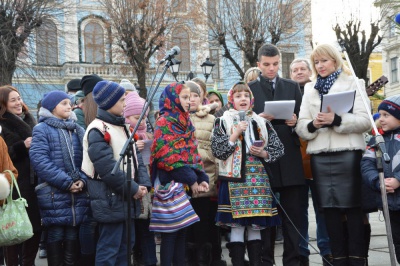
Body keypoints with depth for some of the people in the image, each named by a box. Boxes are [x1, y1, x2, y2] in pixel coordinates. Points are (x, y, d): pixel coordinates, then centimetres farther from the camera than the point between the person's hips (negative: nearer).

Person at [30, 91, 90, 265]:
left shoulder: (78, 130, 15)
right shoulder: (42, 129, -2)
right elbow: (39, 160, -13)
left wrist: (83, 180, -7)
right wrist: (66, 182, -16)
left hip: (78, 194, 5)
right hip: (54, 194, -5)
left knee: (72, 236, 9)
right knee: (55, 236, 1)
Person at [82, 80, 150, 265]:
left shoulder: (123, 127, 14)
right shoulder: (98, 131, -16)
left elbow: (135, 157, 14)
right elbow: (108, 168, -23)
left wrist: (143, 184, -2)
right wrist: (133, 188, -16)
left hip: (127, 198, 9)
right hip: (111, 199, -9)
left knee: (125, 245, 16)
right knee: (108, 250, -4)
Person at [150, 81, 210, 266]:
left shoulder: (186, 123, 16)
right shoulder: (164, 122, -9)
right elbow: (167, 156, -18)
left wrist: (202, 177, 0)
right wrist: (191, 180, -17)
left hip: (185, 186, 8)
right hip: (171, 184, -8)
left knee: (182, 231, 11)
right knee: (170, 231, -3)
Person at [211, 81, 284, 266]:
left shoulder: (262, 122, 13)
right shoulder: (223, 122, 4)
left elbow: (279, 148, 11)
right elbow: (217, 151, -6)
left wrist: (263, 153, -7)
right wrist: (235, 134, -12)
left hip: (258, 179, 3)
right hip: (234, 179, -3)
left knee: (256, 226, 5)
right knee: (237, 225, -4)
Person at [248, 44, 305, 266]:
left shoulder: (292, 87, 14)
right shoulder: (248, 89, 8)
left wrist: (295, 121, -10)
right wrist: (258, 119, -14)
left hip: (290, 159, 2)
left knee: (293, 214, 2)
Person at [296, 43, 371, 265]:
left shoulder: (353, 83, 7)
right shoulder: (310, 89, 17)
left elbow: (365, 121, -4)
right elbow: (300, 126, 10)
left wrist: (336, 120, -19)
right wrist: (313, 124, -13)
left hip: (348, 153, -3)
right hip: (319, 156, 3)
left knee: (352, 207, -3)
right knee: (329, 209, 4)